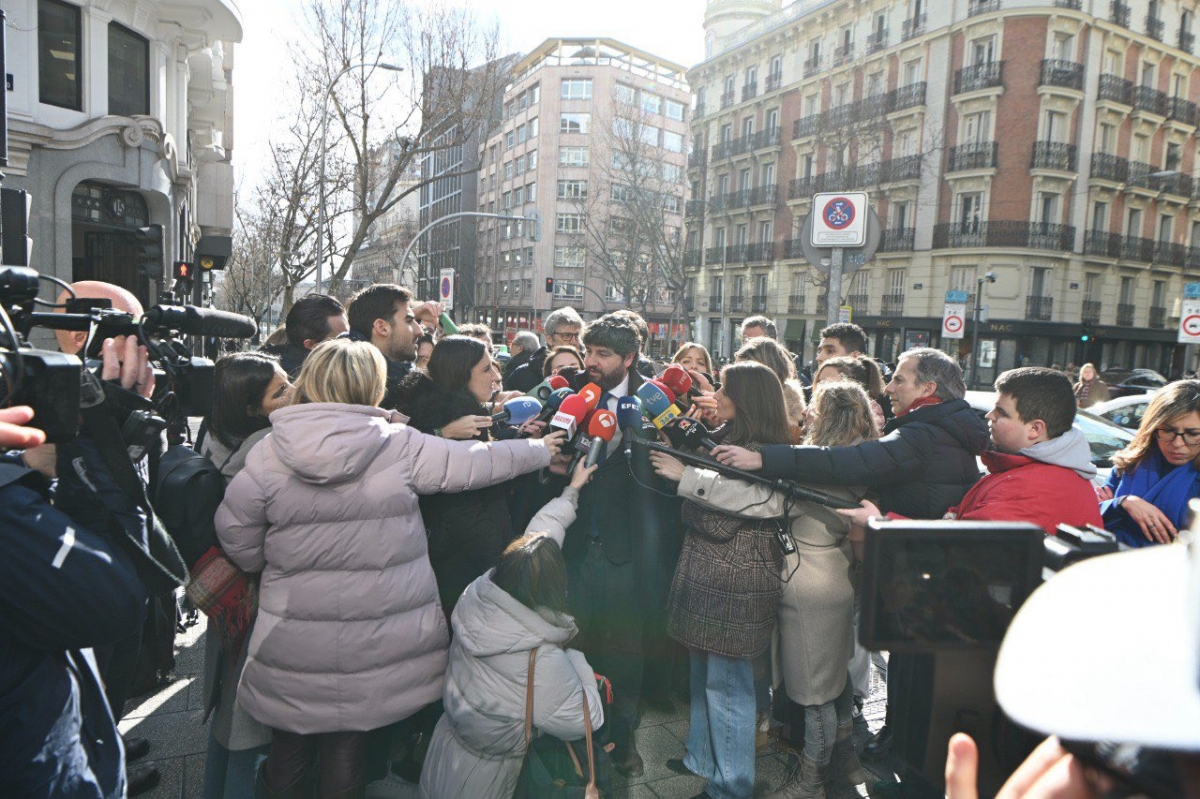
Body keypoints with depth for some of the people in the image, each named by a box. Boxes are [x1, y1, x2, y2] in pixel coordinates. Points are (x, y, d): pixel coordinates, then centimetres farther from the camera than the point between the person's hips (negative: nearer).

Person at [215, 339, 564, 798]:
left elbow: (235, 533, -2)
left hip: (292, 648, 1)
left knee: (289, 748, 22)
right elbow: (476, 463, -3)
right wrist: (540, 449, 13)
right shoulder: (400, 445, -13)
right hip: (379, 649, 0)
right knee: (346, 749, 20)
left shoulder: (269, 455, -9)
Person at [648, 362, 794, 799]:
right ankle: (703, 757, 36)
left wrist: (686, 475, -26)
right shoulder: (722, 439, 12)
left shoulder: (766, 451, -13)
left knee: (727, 681, 1)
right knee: (703, 672, 19)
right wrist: (670, 456, 12)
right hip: (704, 570, 9)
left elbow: (757, 498, -32)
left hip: (738, 580, -8)